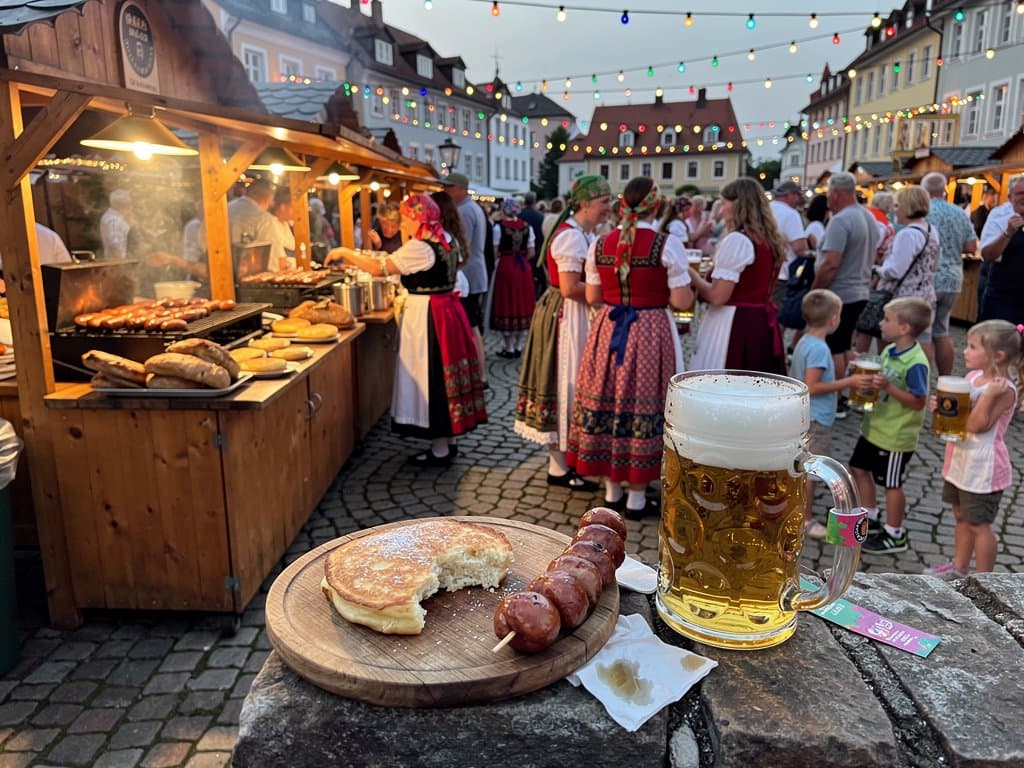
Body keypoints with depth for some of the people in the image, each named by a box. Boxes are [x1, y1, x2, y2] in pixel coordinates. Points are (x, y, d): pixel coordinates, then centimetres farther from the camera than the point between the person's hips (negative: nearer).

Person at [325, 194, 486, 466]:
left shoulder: (419, 248, -18)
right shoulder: (445, 241, 9)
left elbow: (379, 268, -17)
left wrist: (346, 253, -6)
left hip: (426, 316, -9)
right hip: (448, 309, 9)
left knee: (431, 380, 0)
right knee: (445, 376, 15)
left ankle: (440, 451, 9)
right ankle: (449, 442, 25)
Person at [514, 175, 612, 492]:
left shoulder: (584, 234, 13)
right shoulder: (571, 236, -19)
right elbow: (570, 288, -23)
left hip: (573, 316, 10)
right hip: (565, 317, -10)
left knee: (567, 381, 15)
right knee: (565, 383, -3)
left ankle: (561, 455, 28)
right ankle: (559, 468, 9)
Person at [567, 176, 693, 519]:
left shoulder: (600, 244, 1)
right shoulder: (668, 244, -11)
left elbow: (592, 297, 5)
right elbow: (681, 301, -10)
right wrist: (687, 279, 10)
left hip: (608, 331, 4)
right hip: (650, 334, -4)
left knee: (608, 402, 11)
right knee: (643, 406, 4)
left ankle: (612, 490, 23)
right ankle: (636, 497, 14)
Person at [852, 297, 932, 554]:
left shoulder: (916, 363, -23)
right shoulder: (889, 351, 2)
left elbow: (918, 401, -23)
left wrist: (888, 387, -31)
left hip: (896, 435, -9)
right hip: (874, 426, 9)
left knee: (891, 484, 6)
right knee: (859, 468, 18)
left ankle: (894, 536, 24)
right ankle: (870, 521, 35)